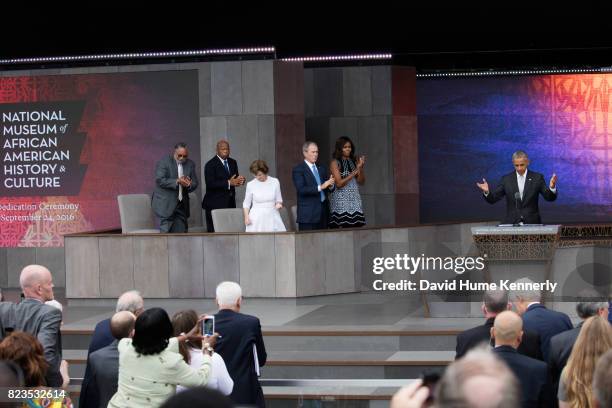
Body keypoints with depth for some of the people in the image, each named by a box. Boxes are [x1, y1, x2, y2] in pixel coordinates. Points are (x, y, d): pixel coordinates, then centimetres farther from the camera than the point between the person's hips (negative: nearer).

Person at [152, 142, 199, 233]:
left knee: (181, 231, 2)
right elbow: (160, 180, -16)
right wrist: (177, 181, -25)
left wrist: (189, 184, -16)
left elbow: (195, 183, 8)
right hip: (165, 205, -5)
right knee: (166, 232, -10)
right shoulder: (163, 162, -6)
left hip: (181, 205, 5)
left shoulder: (190, 164, 9)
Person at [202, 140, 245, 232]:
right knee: (215, 231, -7)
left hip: (230, 203, 6)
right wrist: (228, 183, -23)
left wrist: (239, 180, -7)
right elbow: (210, 184, -17)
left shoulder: (233, 163, 15)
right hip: (215, 204, -6)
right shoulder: (210, 165, -7)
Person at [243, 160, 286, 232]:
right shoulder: (250, 185, 2)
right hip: (256, 218, -1)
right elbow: (246, 203, 10)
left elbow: (278, 199, 13)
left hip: (272, 216, 1)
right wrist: (246, 217, -4)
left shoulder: (275, 182, 3)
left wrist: (278, 204, -10)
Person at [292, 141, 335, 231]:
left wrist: (330, 185, -8)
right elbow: (301, 190, -16)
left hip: (323, 212, 6)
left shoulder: (321, 169, 18)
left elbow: (329, 188, 16)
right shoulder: (298, 170, -3)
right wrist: (320, 187, -25)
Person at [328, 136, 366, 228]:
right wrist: (354, 173, -15)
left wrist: (361, 168, -7)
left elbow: (361, 181, 9)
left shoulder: (353, 162, 13)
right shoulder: (335, 163, -1)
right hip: (341, 199, -5)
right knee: (342, 228, -11)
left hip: (354, 199, 5)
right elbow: (339, 183, -10)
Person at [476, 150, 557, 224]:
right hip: (511, 224, 0)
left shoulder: (537, 178, 3)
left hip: (532, 223, 0)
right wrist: (487, 191, -16)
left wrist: (552, 187, -22)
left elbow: (549, 197, -1)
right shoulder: (507, 179, 6)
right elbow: (493, 199, 6)